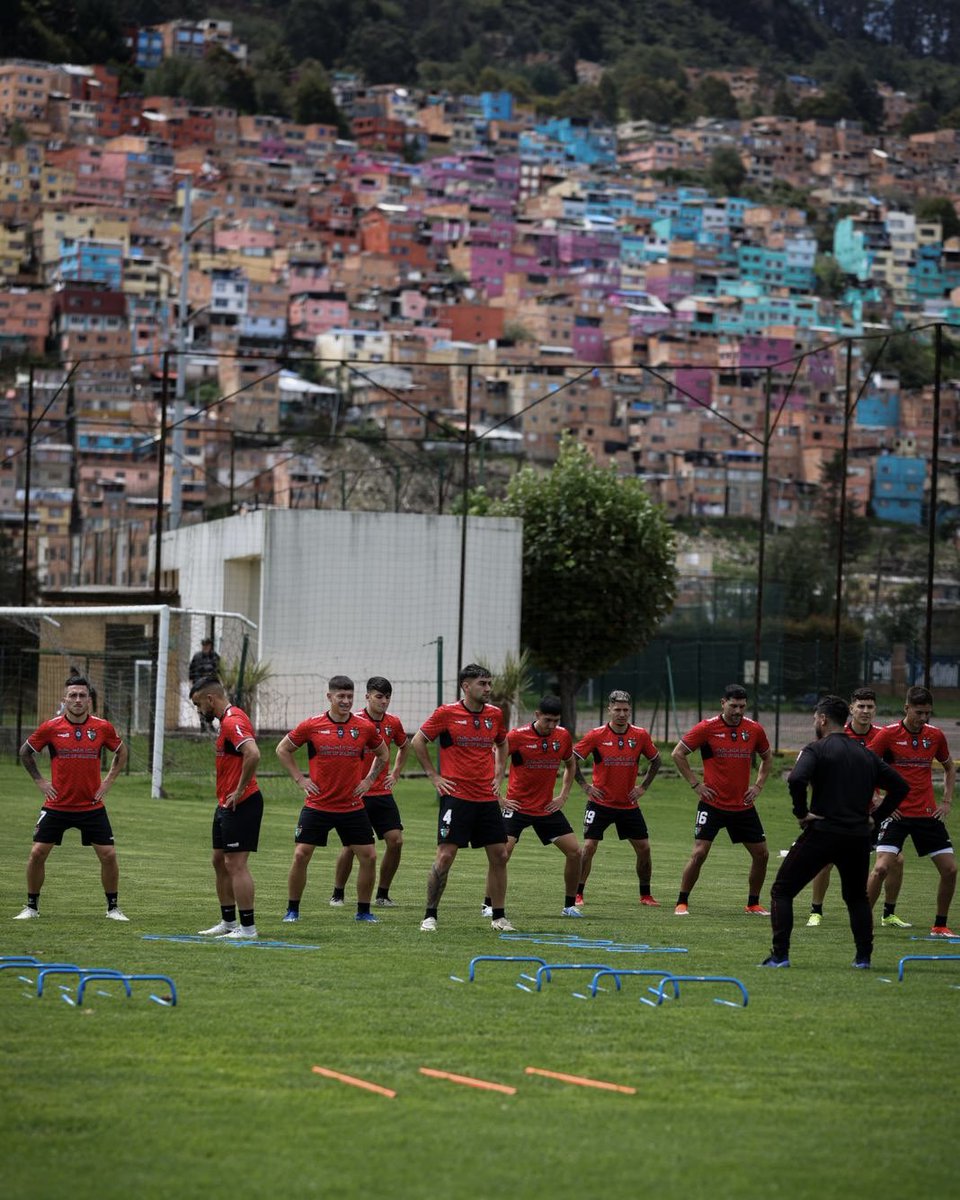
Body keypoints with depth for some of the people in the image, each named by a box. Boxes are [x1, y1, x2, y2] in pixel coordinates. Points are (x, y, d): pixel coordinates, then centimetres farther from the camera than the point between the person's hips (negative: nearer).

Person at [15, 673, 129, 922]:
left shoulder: (103, 727, -4)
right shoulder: (51, 728, -7)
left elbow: (121, 752, 14)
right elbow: (25, 752, 9)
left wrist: (109, 781, 4)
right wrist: (39, 781, 2)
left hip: (92, 806, 0)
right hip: (57, 805, 0)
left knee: (108, 855, -4)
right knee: (38, 853, -4)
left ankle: (112, 907, 12)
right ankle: (31, 907, 11)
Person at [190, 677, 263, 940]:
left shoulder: (233, 722, -17)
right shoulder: (228, 720, 16)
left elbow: (253, 754, -32)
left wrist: (240, 791, -23)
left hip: (240, 805, -11)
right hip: (226, 805, 11)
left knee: (236, 864, -9)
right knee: (219, 861, 15)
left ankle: (248, 928, -7)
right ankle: (228, 922, 23)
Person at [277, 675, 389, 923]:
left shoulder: (365, 727, -1)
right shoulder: (311, 726, -5)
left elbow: (383, 754, 18)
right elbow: (283, 749, 8)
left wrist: (369, 780, 7)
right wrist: (299, 779, 1)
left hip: (353, 807, 2)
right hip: (317, 806, -2)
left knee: (369, 856, -2)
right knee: (301, 856, -6)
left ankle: (363, 911, 13)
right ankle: (292, 910, 9)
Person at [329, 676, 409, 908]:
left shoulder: (393, 723, 6)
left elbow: (404, 746, 27)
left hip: (383, 793, 5)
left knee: (395, 841, -4)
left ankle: (383, 894, 9)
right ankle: (337, 894, 8)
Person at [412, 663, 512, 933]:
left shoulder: (495, 715, 8)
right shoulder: (446, 713, -6)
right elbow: (417, 742, 1)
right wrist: (433, 775, -2)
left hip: (487, 797, 5)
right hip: (456, 796, -5)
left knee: (499, 856, 4)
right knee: (445, 856, -9)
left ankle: (499, 916, 14)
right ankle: (430, 915, 0)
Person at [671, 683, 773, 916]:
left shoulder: (755, 729, 1)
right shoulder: (707, 728, -9)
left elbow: (767, 757, 20)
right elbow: (677, 754, -3)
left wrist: (758, 785, 7)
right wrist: (695, 784, -7)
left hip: (743, 806, 4)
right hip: (712, 804, -4)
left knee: (761, 854, 4)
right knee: (699, 853, -12)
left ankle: (753, 903, 20)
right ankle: (681, 903, 1)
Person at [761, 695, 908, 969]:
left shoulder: (816, 749, -4)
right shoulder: (865, 754, 13)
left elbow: (796, 779, -23)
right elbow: (900, 786, 14)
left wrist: (801, 812, -11)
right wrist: (877, 815, 15)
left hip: (821, 833, -5)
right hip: (859, 838, 5)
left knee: (782, 891, 4)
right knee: (857, 897, 24)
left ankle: (780, 955, -5)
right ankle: (864, 957, 16)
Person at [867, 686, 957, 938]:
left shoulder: (935, 735, 5)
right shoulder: (888, 734, -7)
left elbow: (949, 768, 21)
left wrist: (947, 801, 10)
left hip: (928, 813, 4)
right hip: (896, 813, -4)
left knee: (950, 869, 0)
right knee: (882, 867, -17)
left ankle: (940, 926, 15)